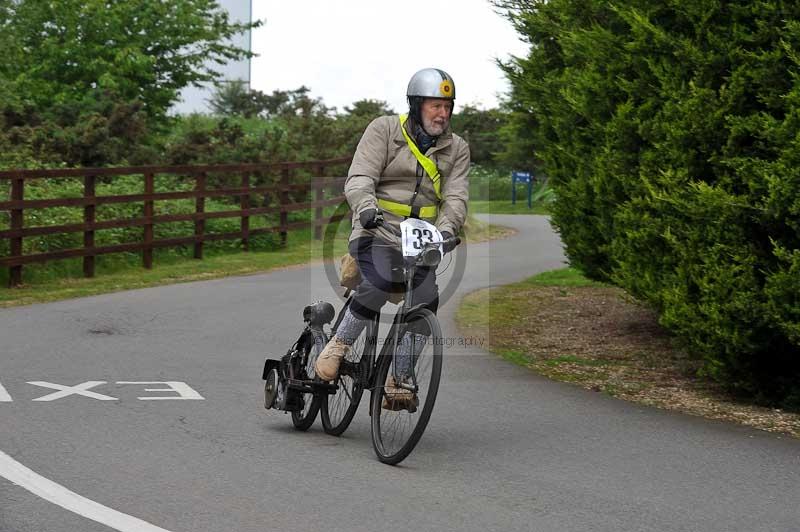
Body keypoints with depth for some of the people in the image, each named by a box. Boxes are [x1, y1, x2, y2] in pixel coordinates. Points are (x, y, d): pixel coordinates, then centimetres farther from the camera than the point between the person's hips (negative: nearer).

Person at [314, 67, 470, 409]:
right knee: (378, 285, -32)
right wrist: (366, 206, -32)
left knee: (426, 301, -18)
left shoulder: (457, 150, 11)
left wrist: (446, 229, -24)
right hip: (378, 231, -4)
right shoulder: (384, 130, 1)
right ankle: (338, 346, -9)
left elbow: (456, 197, -2)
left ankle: (398, 381, -4)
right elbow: (359, 179, -10)